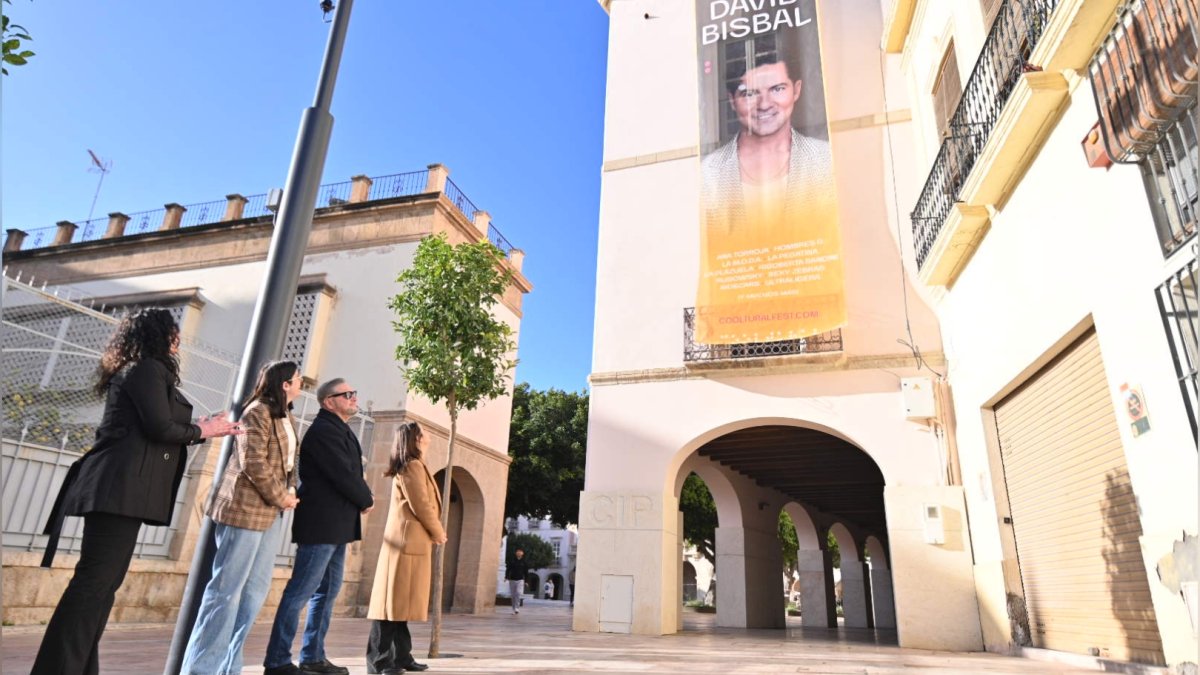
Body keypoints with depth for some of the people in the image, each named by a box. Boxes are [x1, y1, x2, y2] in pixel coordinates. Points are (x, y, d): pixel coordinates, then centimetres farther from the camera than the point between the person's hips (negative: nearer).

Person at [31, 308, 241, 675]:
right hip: (121, 490, -10)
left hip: (120, 490, 10)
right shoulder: (148, 368, -7)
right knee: (95, 580, -11)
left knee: (103, 582, 10)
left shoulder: (135, 372, 23)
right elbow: (160, 428, -16)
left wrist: (205, 429, 20)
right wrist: (200, 431, 0)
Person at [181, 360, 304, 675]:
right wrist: (281, 497, -12)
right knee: (227, 589, -3)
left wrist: (290, 492, 2)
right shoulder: (258, 411, -11)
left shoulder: (287, 418, 16)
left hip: (271, 511, 9)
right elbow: (253, 463, -19)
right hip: (246, 507, -9)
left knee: (255, 590, 10)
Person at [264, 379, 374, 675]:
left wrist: (361, 500, -1)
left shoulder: (340, 431, 16)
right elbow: (343, 475, -19)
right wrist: (366, 500, -5)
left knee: (327, 592, 13)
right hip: (321, 524, -10)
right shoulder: (323, 430, -14)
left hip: (336, 525, 10)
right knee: (300, 592, -4)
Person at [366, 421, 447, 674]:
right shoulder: (413, 466, -10)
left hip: (411, 541, 10)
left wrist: (434, 533, 11)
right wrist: (438, 533, -4)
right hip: (408, 540, -10)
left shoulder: (407, 468, 22)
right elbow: (420, 505, -15)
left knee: (402, 601, 10)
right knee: (395, 600, -8)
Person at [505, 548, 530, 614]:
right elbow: (508, 569, 4)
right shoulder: (511, 561, 4)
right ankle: (514, 609, 14)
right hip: (512, 580, 1)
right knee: (513, 595, 5)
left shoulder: (524, 563, 5)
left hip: (520, 580, -1)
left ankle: (517, 608, -13)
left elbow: (526, 572, 9)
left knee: (519, 593, -18)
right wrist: (506, 577, -9)